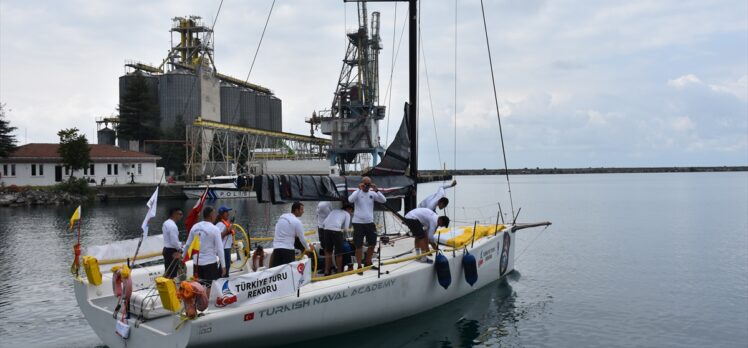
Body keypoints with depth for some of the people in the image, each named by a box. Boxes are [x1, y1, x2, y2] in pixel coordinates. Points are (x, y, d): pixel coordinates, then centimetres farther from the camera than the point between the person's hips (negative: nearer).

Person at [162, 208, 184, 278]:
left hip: (166, 249, 10)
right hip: (172, 251, -10)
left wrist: (179, 245, 12)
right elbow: (174, 241, -25)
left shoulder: (166, 223, 8)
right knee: (172, 273, -3)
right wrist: (179, 248, -8)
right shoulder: (173, 226, -23)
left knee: (167, 271, 18)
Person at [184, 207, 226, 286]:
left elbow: (188, 244, 8)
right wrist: (223, 266, -8)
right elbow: (219, 249, -13)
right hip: (210, 262, -5)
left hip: (197, 262, 5)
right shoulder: (214, 229, -13)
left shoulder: (195, 227, 2)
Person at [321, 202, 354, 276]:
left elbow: (325, 222, 17)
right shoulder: (347, 214, 15)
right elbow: (346, 227, 4)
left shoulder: (334, 211, 28)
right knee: (338, 253, 8)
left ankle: (327, 271, 18)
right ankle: (339, 271, 15)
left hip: (327, 229, 5)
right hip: (336, 230, -5)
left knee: (328, 251, 15)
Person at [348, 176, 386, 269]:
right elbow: (350, 200, -25)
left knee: (372, 244, 12)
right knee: (359, 246, 1)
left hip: (370, 222, 4)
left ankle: (367, 262, 30)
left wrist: (376, 190, -19)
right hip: (358, 223, -4)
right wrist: (359, 189, -28)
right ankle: (359, 266, 11)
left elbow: (383, 200, -7)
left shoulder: (372, 193, 3)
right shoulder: (357, 193, -6)